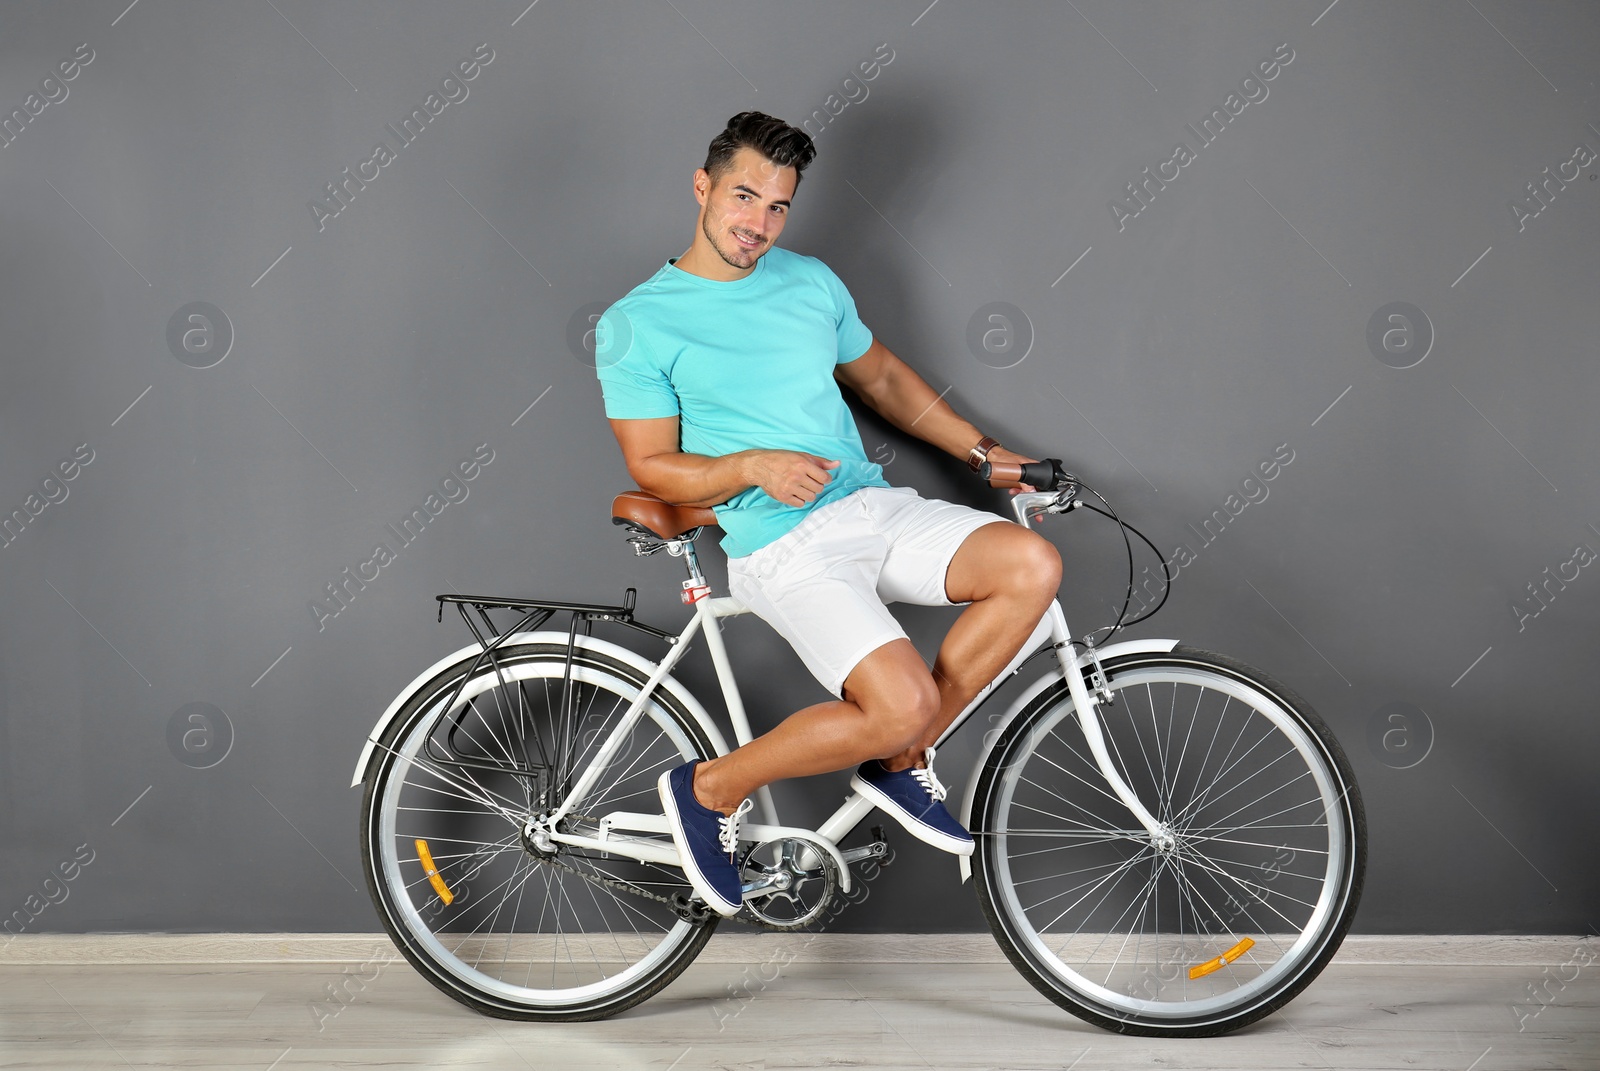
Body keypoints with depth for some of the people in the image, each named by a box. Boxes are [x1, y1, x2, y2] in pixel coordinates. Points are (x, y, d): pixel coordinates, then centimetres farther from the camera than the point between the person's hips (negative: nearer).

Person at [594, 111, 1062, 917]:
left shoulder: (810, 280, 14)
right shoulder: (636, 325, -3)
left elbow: (880, 376, 26)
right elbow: (652, 468, -4)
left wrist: (981, 450, 21)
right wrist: (753, 466, -21)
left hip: (875, 507, 7)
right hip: (783, 548, -7)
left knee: (1033, 565, -16)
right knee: (905, 702, -26)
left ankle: (899, 762, 0)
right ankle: (714, 788, -3)